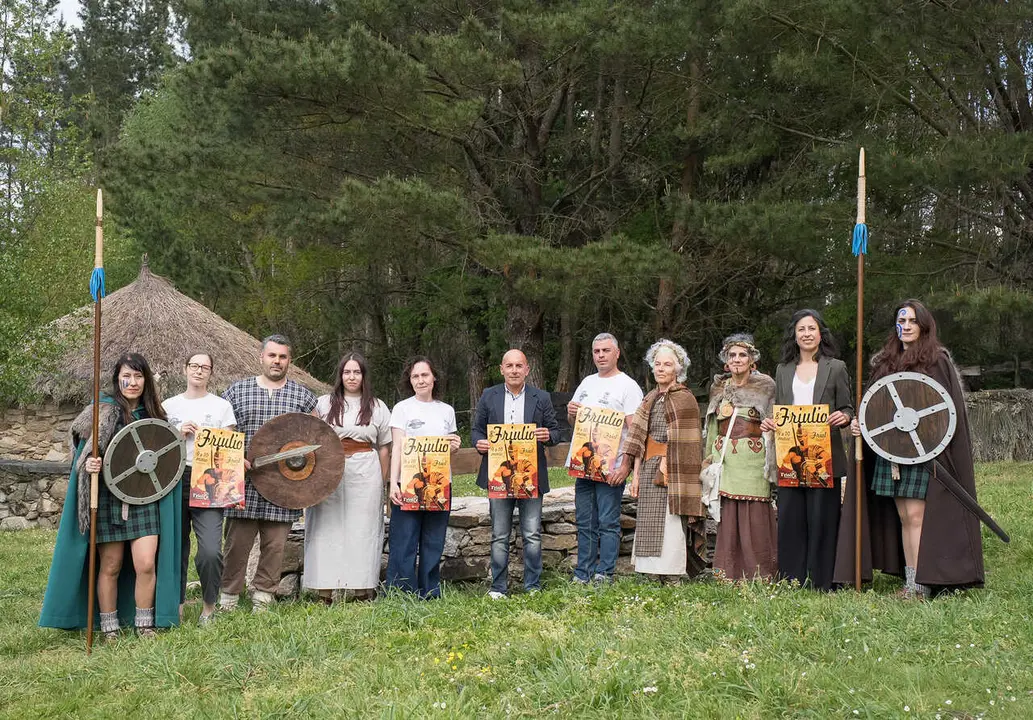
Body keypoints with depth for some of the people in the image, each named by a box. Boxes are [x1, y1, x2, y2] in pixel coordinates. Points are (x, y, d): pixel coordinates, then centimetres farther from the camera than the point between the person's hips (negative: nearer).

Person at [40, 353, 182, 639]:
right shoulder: (102, 411, -2)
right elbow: (84, 453, -2)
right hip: (109, 499, -2)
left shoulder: (153, 414, 8)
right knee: (110, 566, 5)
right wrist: (88, 464, -23)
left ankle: (145, 625, 9)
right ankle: (109, 627, 18)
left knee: (146, 564, -7)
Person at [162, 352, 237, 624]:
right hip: (175, 479, 2)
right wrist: (178, 434, -4)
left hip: (209, 482, -2)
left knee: (210, 551, -14)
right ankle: (177, 604, 21)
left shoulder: (222, 406, 10)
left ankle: (209, 605, 4)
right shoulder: (169, 406, 13)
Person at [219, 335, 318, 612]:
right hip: (244, 483, -1)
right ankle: (228, 597, 13)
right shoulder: (237, 391, 8)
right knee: (237, 543, 1)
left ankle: (263, 597, 16)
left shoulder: (303, 396, 10)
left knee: (275, 545, 4)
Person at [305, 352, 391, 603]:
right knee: (328, 529, -2)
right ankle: (326, 593, 1)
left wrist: (382, 483, 6)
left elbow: (383, 448, 11)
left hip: (365, 474, 0)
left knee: (362, 529, 0)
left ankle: (361, 590, 7)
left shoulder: (377, 407, 10)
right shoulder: (324, 404, 9)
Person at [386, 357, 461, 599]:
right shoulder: (402, 408, 3)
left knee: (433, 543, 6)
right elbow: (397, 448, -2)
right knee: (403, 544, -6)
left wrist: (455, 446, -3)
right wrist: (393, 483, -12)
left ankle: (430, 596, 14)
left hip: (440, 485, 3)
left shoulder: (446, 411, 14)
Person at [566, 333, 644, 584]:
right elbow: (572, 421, 26)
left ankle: (604, 576, 1)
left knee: (608, 523, -3)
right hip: (583, 464, 7)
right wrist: (571, 413, 1)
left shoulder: (628, 386, -4)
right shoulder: (587, 382, 17)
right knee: (585, 523, 10)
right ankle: (582, 577, 16)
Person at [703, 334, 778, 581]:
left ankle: (758, 577, 1)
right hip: (724, 457, 4)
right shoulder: (719, 387, 15)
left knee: (755, 516, -6)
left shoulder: (765, 386, 3)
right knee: (727, 516, 2)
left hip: (753, 458, -4)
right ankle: (728, 575, 9)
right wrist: (709, 457, 14)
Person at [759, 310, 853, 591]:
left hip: (824, 456, -3)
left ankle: (821, 584, 5)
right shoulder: (783, 370, 16)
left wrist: (843, 417, -15)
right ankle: (791, 582, 8)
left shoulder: (836, 368, 7)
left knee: (821, 519, -2)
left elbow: (847, 408, 6)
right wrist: (769, 423, -2)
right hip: (790, 455, 3)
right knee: (790, 519, 1)